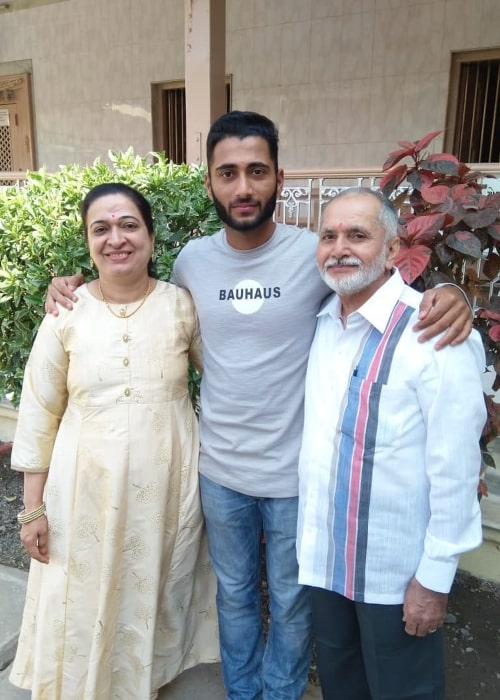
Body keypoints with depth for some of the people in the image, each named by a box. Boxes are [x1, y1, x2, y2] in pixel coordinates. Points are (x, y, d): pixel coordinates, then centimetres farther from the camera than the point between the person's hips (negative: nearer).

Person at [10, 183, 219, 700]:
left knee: (153, 597, 18)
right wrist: (33, 507, 0)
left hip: (165, 484, 1)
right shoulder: (66, 312, -5)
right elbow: (38, 413, -1)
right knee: (84, 606, 14)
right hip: (86, 486, 0)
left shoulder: (181, 304, -5)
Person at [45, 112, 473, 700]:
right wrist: (77, 290, 1)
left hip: (295, 472, -2)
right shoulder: (192, 259, -4)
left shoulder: (316, 253, -14)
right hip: (220, 469, 3)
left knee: (291, 602, 21)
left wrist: (447, 294, -24)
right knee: (234, 593, 25)